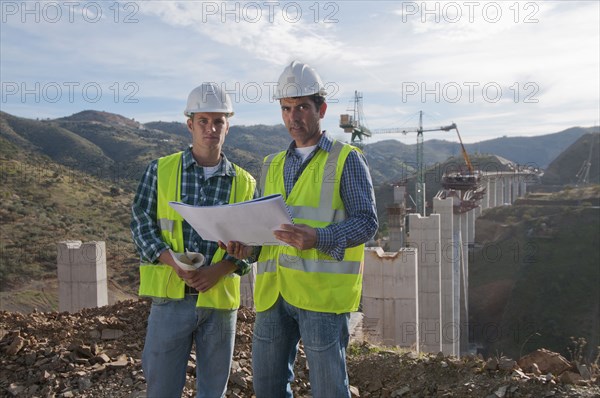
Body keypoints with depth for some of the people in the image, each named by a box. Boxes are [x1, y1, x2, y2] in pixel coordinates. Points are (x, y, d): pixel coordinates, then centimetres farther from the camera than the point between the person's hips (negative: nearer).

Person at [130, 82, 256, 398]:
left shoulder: (244, 183, 5)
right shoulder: (160, 170, 2)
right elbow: (141, 223, -1)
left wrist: (219, 270, -14)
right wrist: (173, 261, -17)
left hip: (220, 298, 2)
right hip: (171, 294, -1)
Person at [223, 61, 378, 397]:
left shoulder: (347, 159, 1)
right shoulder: (273, 165, 18)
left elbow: (367, 221, -7)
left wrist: (318, 238, -24)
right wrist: (246, 246, 0)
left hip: (323, 291, -5)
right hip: (273, 292, 6)